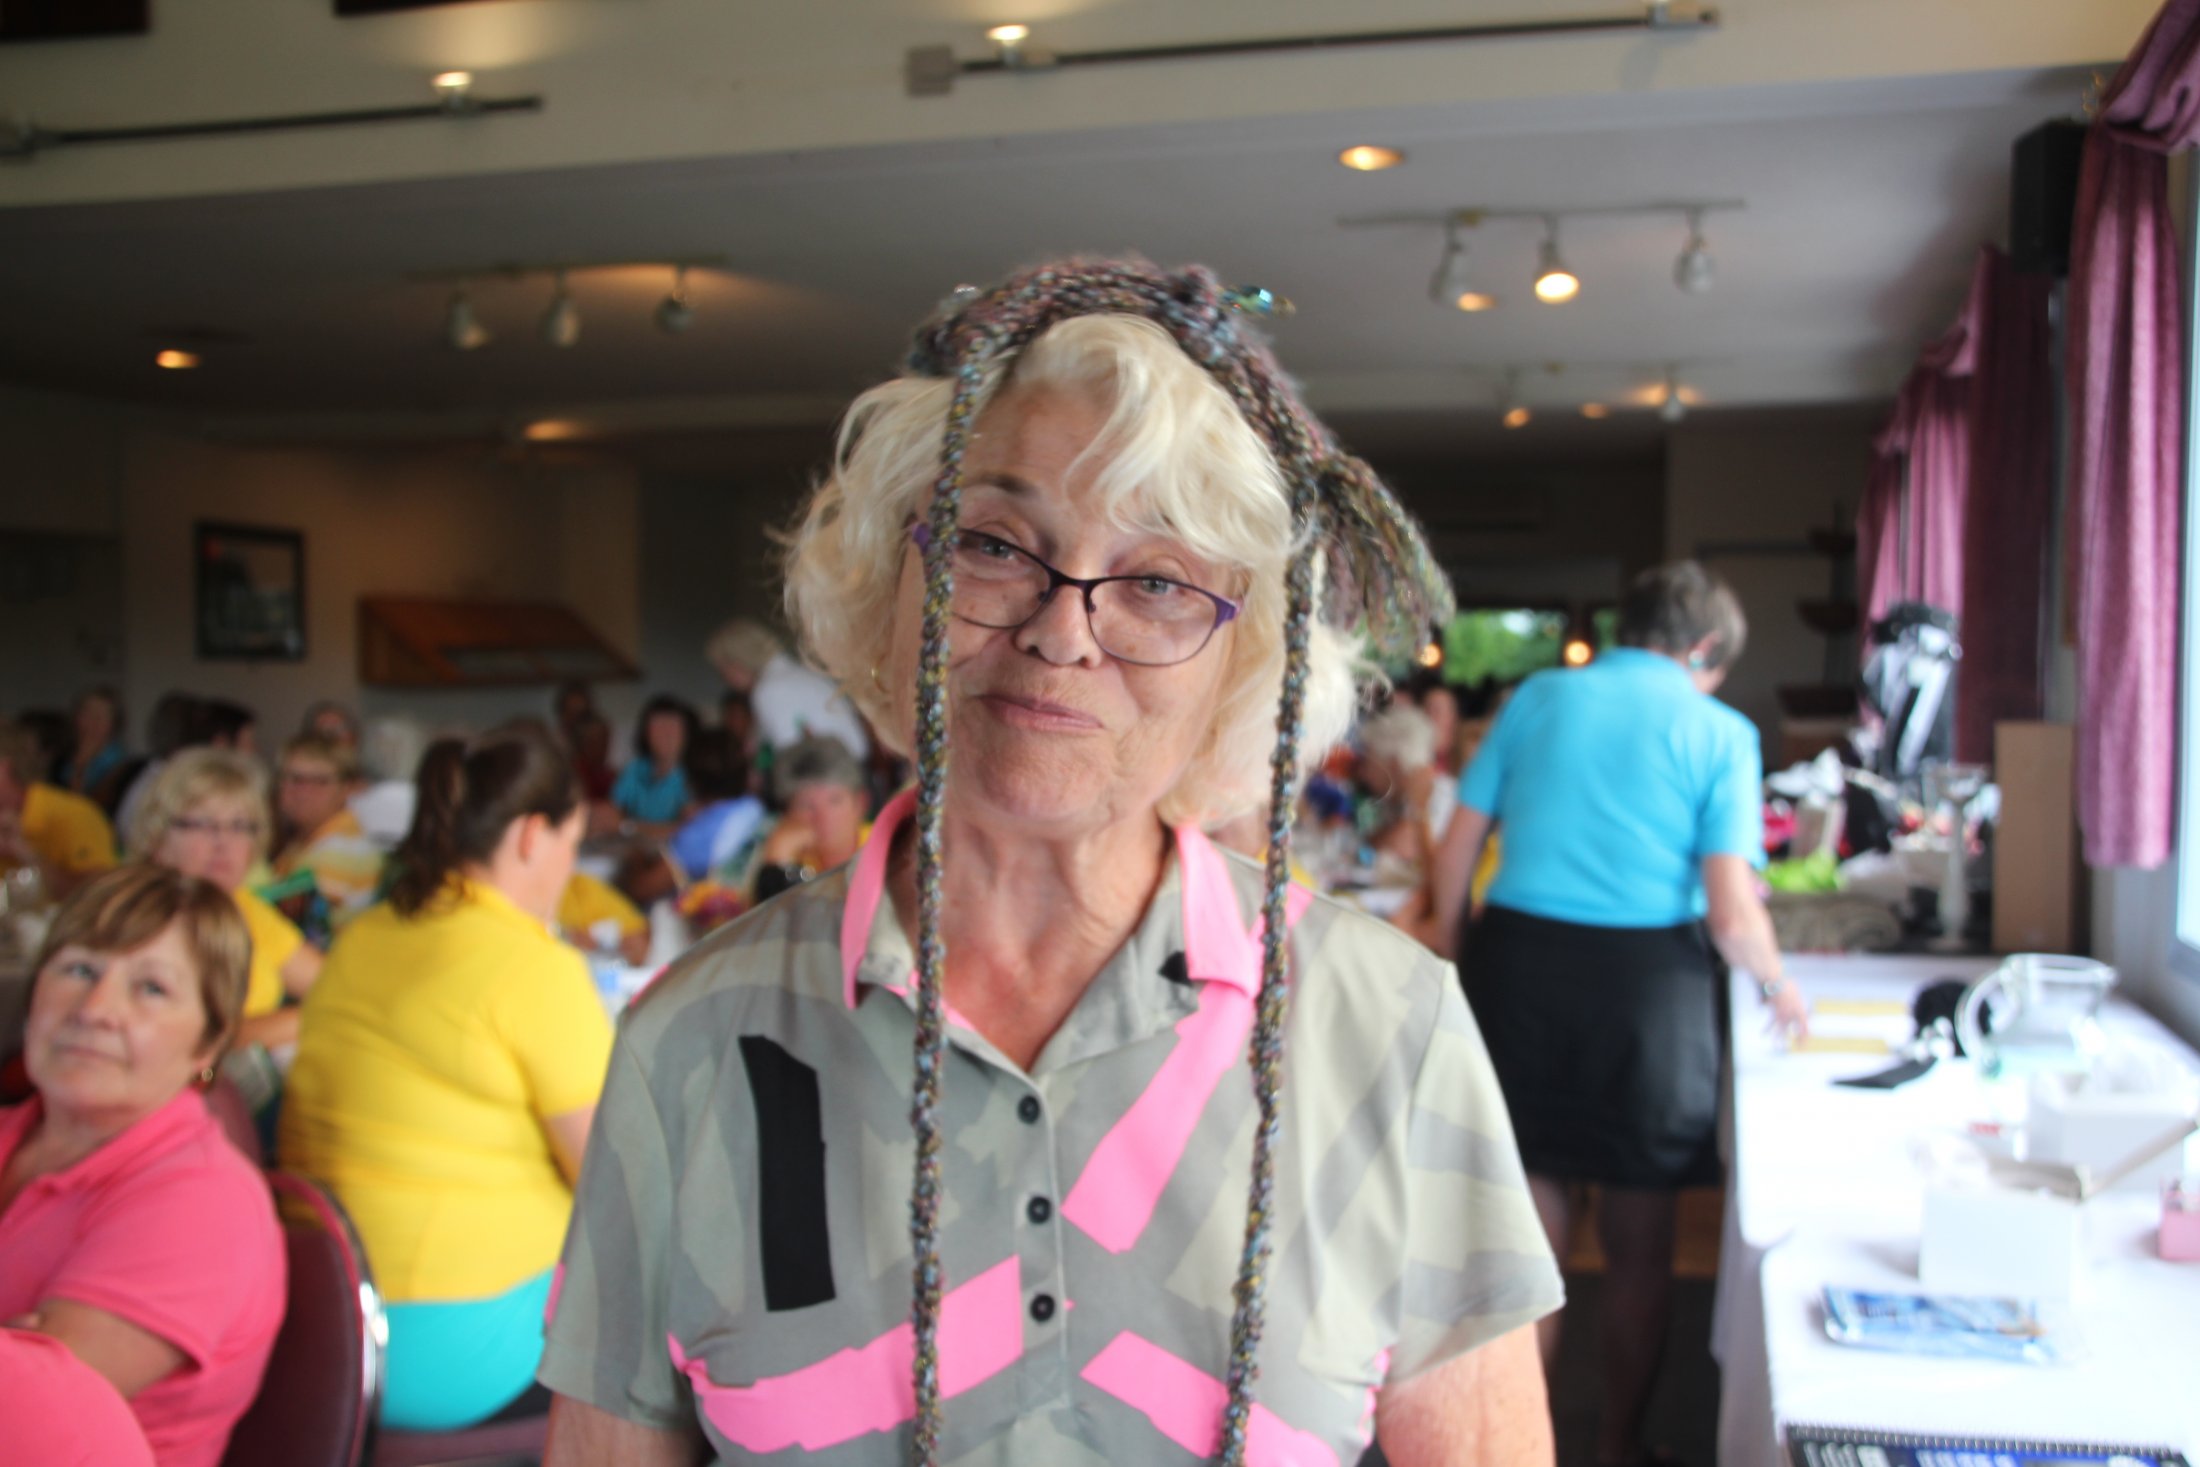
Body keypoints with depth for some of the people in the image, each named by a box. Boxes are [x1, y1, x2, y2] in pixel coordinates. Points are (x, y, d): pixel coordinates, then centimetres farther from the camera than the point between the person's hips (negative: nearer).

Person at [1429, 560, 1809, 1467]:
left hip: (1518, 963, 2)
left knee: (1533, 1232, 13)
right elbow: (1732, 915, -9)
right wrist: (1777, 985, 10)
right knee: (1639, 1244, 16)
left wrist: (1458, 962, 12)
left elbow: (1455, 855, 3)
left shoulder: (1538, 698, 5)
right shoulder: (1717, 732, -2)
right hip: (1645, 981, -2)